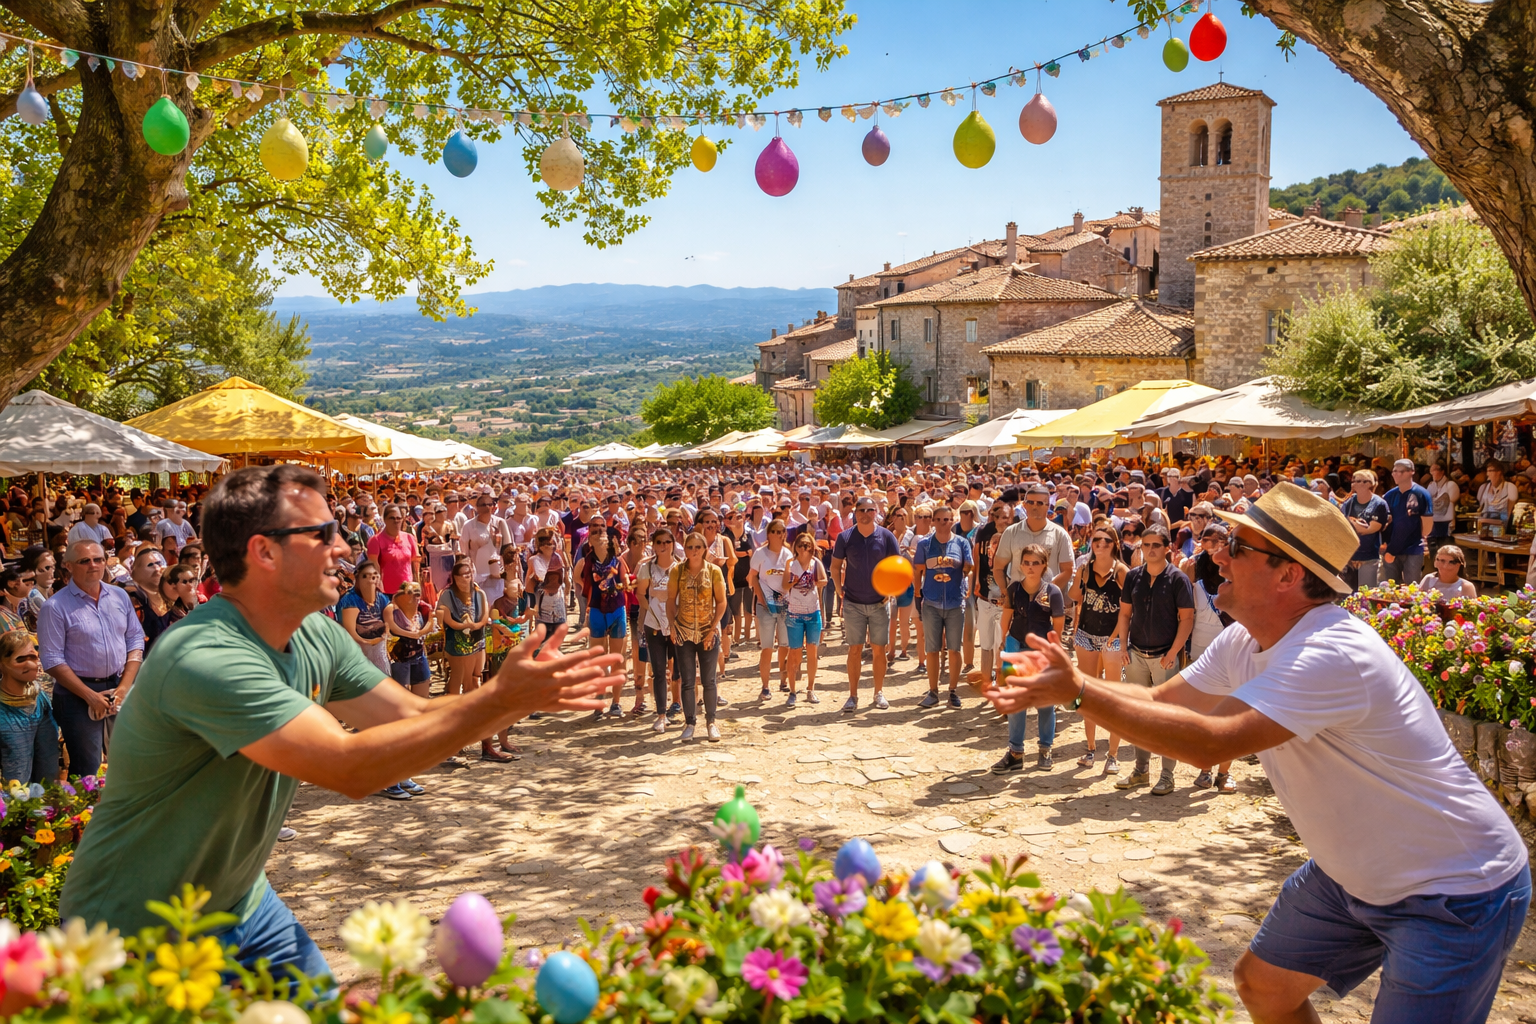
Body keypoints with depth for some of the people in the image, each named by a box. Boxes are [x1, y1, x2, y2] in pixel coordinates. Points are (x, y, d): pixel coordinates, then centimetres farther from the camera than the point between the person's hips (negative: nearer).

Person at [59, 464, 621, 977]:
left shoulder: (316, 638, -3)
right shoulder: (206, 658, -32)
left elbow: (414, 716, 1)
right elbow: (349, 768, -37)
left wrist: (530, 694, -14)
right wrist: (499, 698, -35)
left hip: (238, 903, 8)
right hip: (137, 930, -8)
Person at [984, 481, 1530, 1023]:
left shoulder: (1334, 656, -34)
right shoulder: (1244, 641, -4)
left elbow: (1210, 742, -41)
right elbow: (1161, 701, 4)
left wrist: (1080, 692, -37)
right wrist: (1064, 680, -12)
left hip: (1457, 895, -9)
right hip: (1352, 873, 9)